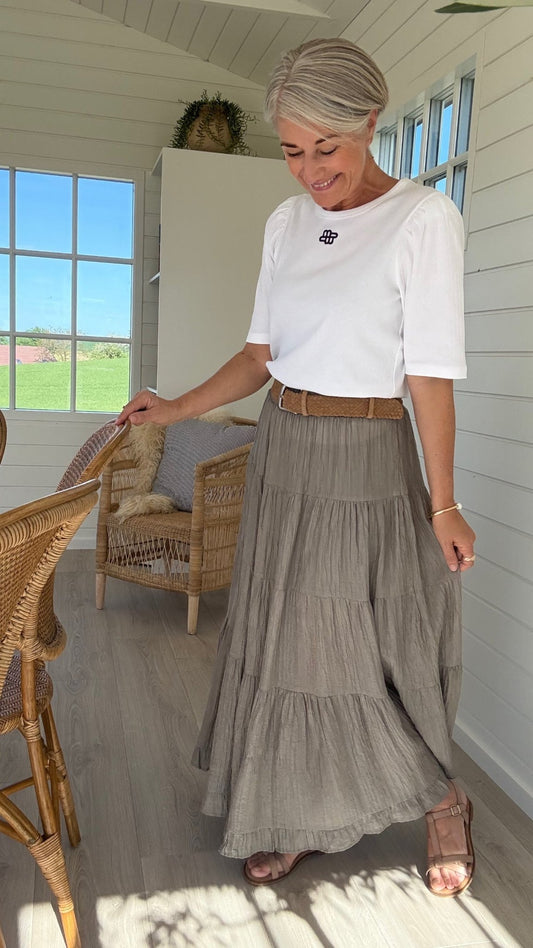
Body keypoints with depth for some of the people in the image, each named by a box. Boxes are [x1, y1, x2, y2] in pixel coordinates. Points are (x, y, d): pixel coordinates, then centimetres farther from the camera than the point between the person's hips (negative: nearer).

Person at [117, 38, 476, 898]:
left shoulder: (422, 218, -11)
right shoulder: (287, 223, 7)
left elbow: (431, 374, -13)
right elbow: (263, 355, 11)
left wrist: (442, 504, -11)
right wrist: (177, 409, 4)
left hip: (365, 461, -6)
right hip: (283, 453, 6)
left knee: (359, 652, 3)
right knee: (284, 641, 12)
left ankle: (443, 799, 32)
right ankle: (300, 822, 33)